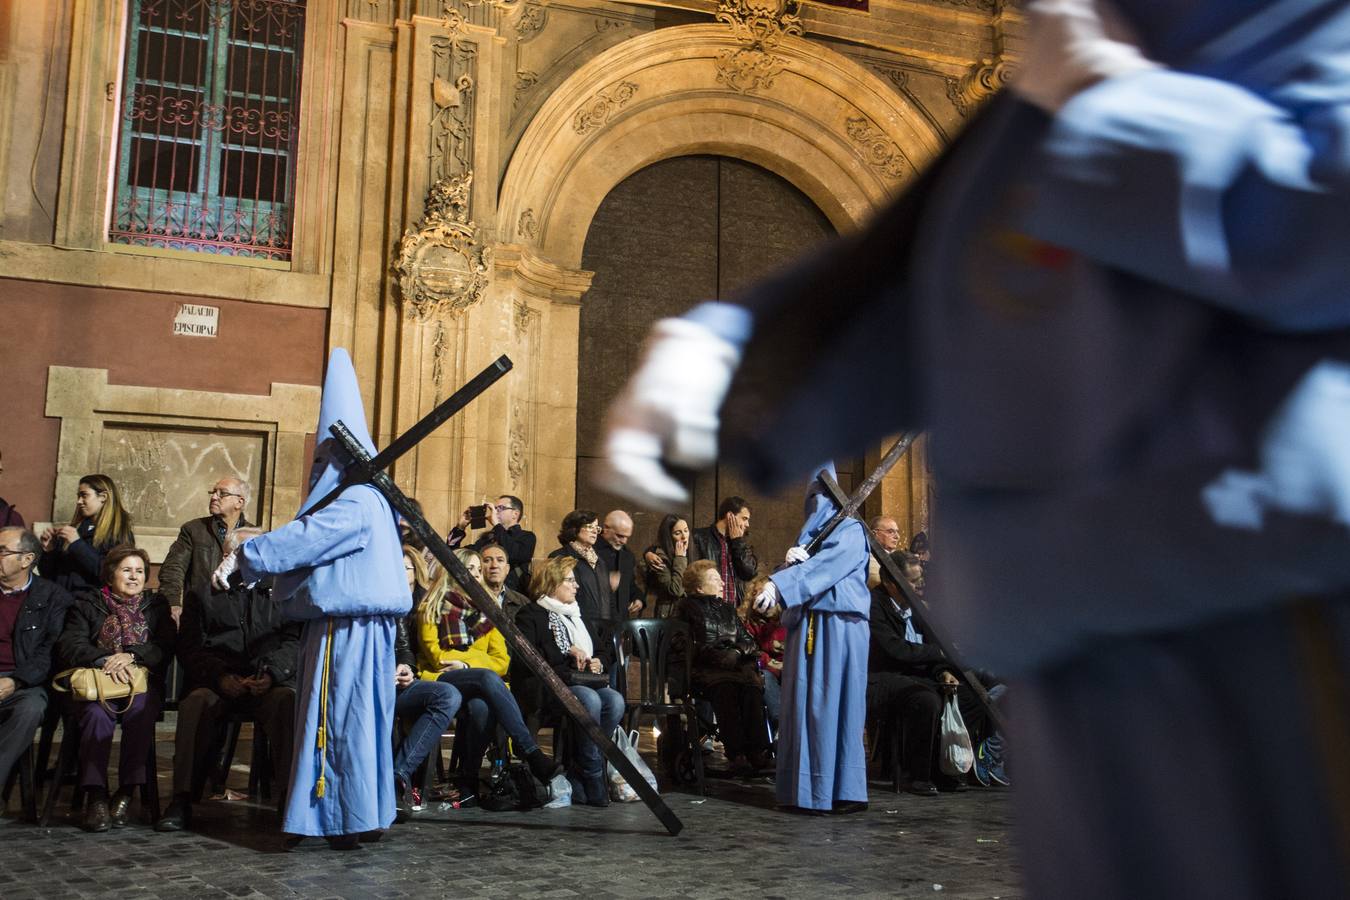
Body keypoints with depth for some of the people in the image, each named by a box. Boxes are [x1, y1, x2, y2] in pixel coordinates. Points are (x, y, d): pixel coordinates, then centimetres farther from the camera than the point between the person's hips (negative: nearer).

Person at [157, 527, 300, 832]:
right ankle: (182, 801, -29)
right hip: (216, 682, 0)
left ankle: (291, 795, -30)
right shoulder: (202, 595, 19)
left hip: (269, 684, 0)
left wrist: (272, 673, -14)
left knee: (289, 699, -32)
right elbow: (189, 648, 7)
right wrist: (220, 677, -13)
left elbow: (293, 641, 7)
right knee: (196, 702, -33)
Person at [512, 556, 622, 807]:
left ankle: (576, 774, -19)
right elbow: (523, 659, -10)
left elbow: (607, 648, 32)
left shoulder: (579, 616, 28)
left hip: (586, 682, 6)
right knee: (589, 700, -34)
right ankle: (593, 778, -24)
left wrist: (600, 662, 8)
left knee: (615, 700, -25)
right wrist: (568, 653, -12)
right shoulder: (531, 615, 6)